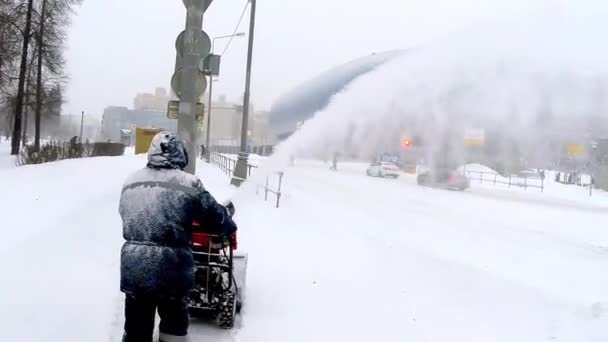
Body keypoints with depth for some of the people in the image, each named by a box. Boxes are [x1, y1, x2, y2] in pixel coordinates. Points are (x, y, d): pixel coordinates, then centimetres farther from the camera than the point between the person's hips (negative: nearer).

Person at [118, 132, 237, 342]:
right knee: (173, 324, 19)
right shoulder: (189, 184, -6)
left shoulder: (131, 182, 9)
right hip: (171, 267, -3)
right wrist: (229, 225, 25)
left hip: (133, 266, 4)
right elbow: (217, 218, 2)